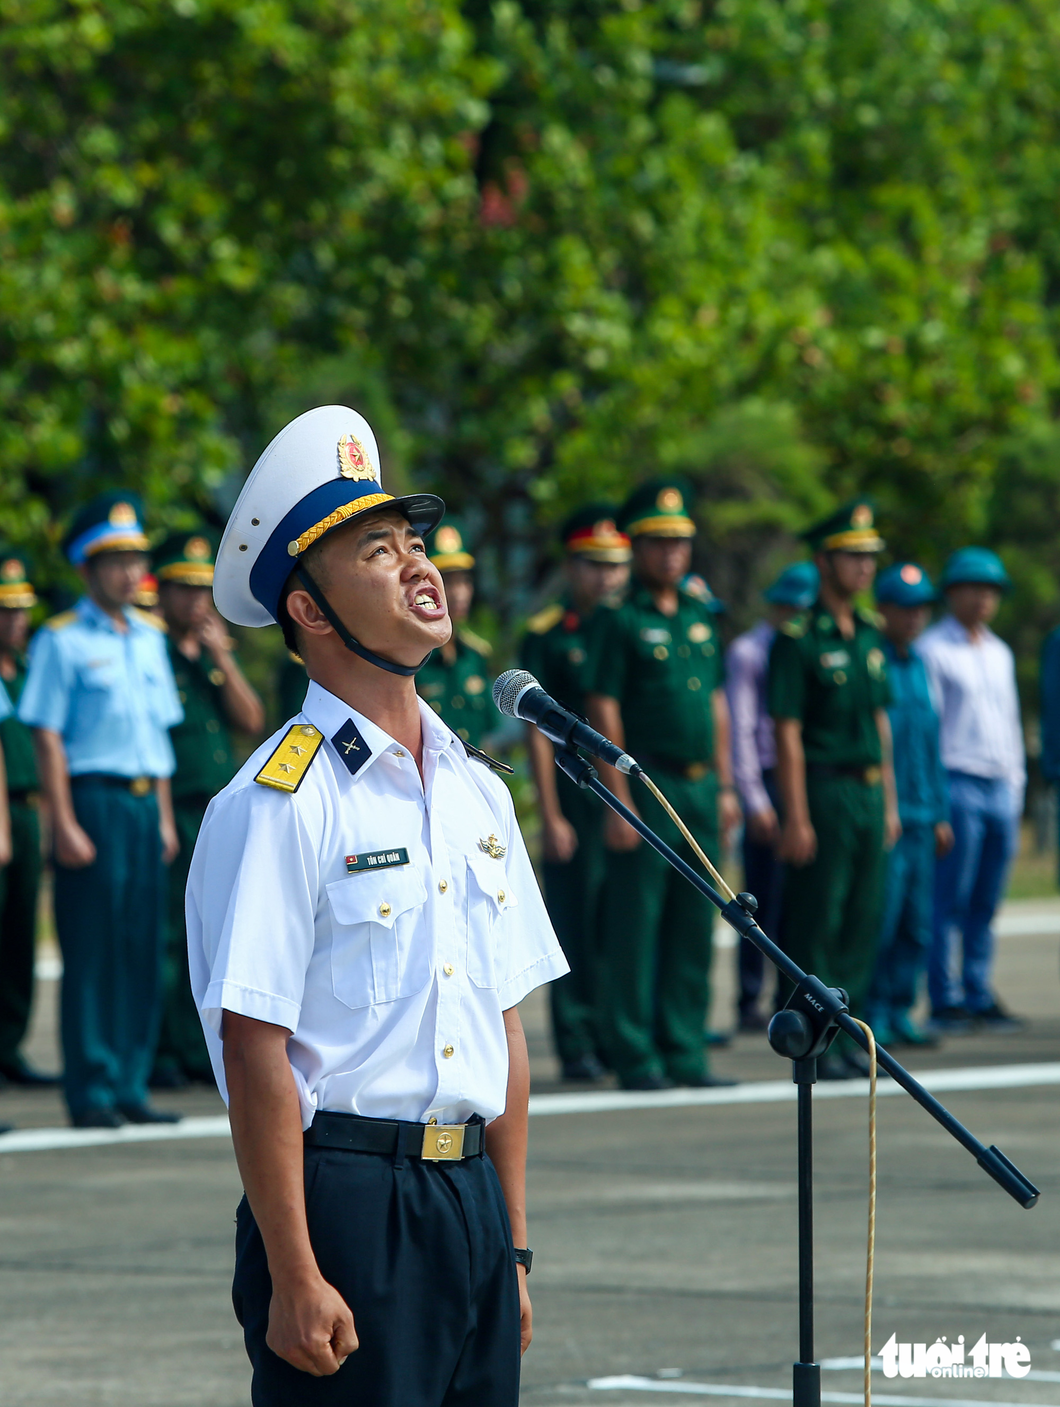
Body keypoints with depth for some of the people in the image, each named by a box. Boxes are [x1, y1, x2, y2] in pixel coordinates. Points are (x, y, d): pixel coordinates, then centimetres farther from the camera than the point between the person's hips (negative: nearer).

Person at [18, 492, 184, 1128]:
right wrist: (64, 824, -14)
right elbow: (48, 737, -7)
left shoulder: (150, 637, 15)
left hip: (146, 803, 6)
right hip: (93, 798, -6)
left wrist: (165, 815, 14)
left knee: (144, 949, 5)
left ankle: (130, 1086, 11)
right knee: (92, 950, -5)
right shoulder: (62, 640, -4)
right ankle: (92, 1091, -1)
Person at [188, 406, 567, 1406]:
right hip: (344, 1201, -7)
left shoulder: (477, 791, 13)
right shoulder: (279, 804, -10)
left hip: (472, 1201, 7)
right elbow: (256, 1058, -13)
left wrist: (512, 1248, 14)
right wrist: (294, 1280, -17)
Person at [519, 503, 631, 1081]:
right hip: (576, 797, -4)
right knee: (578, 921, -2)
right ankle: (578, 1045, 3)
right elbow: (538, 731, -3)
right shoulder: (546, 636, 0)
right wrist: (551, 816, -8)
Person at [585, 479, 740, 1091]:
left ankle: (684, 1051, 12)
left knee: (694, 925, 7)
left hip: (700, 790, 7)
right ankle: (635, 1056, 0)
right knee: (635, 925, -4)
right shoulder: (619, 621, -5)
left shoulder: (701, 617, 15)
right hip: (646, 787, -6)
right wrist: (619, 800, -14)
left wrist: (725, 786, 14)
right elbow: (604, 712, -9)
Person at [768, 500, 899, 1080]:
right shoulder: (797, 640, -9)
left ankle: (849, 1037, 13)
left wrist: (890, 804, 14)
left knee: (863, 923, 7)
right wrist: (795, 818, -16)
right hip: (823, 792, -7)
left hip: (868, 793, 7)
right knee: (816, 924, -4)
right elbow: (787, 734, -12)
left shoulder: (869, 637, 13)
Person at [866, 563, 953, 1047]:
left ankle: (898, 1011, 12)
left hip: (919, 816, 7)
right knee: (879, 919, -8)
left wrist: (940, 813, 18)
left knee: (916, 925, 6)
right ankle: (872, 1015, -2)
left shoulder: (917, 666, 17)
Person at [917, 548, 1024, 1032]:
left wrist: (1016, 784, 17)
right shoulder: (932, 648, -1)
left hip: (1000, 789, 6)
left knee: (986, 904, 6)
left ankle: (979, 996, 9)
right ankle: (945, 1000, -3)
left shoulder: (1000, 654, 19)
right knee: (950, 900, -6)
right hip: (957, 785, -6)